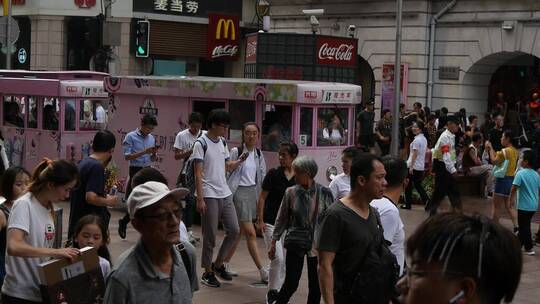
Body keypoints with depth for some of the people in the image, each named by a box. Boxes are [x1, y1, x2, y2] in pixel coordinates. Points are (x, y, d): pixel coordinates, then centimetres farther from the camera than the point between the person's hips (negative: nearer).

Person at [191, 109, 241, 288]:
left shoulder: (223, 142, 11)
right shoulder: (201, 143, -10)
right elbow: (198, 173, -12)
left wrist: (239, 161, -2)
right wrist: (200, 199, -16)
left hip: (225, 194, 7)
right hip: (209, 196, -7)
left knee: (234, 231, 7)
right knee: (210, 235, 0)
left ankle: (218, 264, 23)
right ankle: (208, 272, 13)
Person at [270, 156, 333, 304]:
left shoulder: (324, 193, -5)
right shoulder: (291, 192, -3)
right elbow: (281, 219, 6)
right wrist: (273, 242, 6)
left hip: (317, 245, 1)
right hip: (296, 243, -1)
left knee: (316, 286, 7)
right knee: (291, 283, -4)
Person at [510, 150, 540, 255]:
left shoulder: (521, 173, -16)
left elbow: (514, 188, -19)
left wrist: (511, 199, -5)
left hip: (524, 205, -7)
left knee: (524, 227, 3)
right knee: (524, 225, 18)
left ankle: (529, 248, 7)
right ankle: (518, 243, 27)